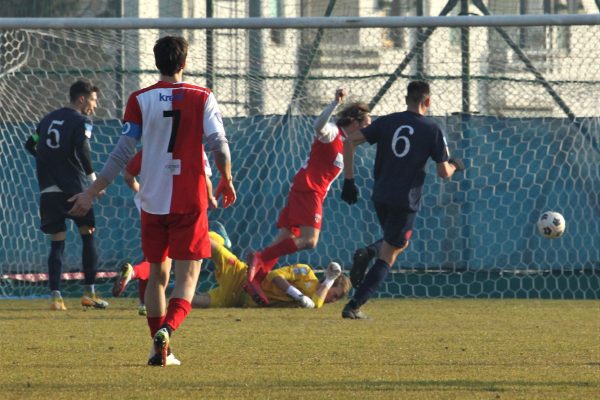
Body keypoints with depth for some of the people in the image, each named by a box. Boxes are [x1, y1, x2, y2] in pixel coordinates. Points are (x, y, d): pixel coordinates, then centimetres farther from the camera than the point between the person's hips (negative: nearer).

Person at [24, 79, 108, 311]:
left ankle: (55, 296, -6)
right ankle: (89, 293, 5)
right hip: (74, 188, -5)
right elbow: (82, 150, -17)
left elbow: (30, 145, 18)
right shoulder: (80, 121, -3)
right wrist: (92, 177, -8)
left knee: (57, 242, 5)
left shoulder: (48, 120, 17)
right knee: (88, 235, 8)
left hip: (48, 190, 5)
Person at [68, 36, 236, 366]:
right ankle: (167, 328, -26)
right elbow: (219, 145, -7)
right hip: (190, 200, -2)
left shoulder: (140, 100, 0)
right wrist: (227, 181, 12)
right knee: (188, 274, 0)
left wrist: (91, 193, 1)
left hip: (153, 200, 2)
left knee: (157, 274, 14)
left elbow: (122, 153, -4)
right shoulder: (202, 98, -2)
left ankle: (161, 351, 13)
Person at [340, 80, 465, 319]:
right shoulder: (432, 130, -4)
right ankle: (354, 307, -9)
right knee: (387, 256, 2)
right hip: (406, 200, -5)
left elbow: (350, 141, -1)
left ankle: (368, 253, -3)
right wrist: (455, 166, 23)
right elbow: (444, 172, -1)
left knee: (399, 242, 29)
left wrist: (349, 180, 3)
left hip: (380, 196, 5)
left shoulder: (387, 122, 6)